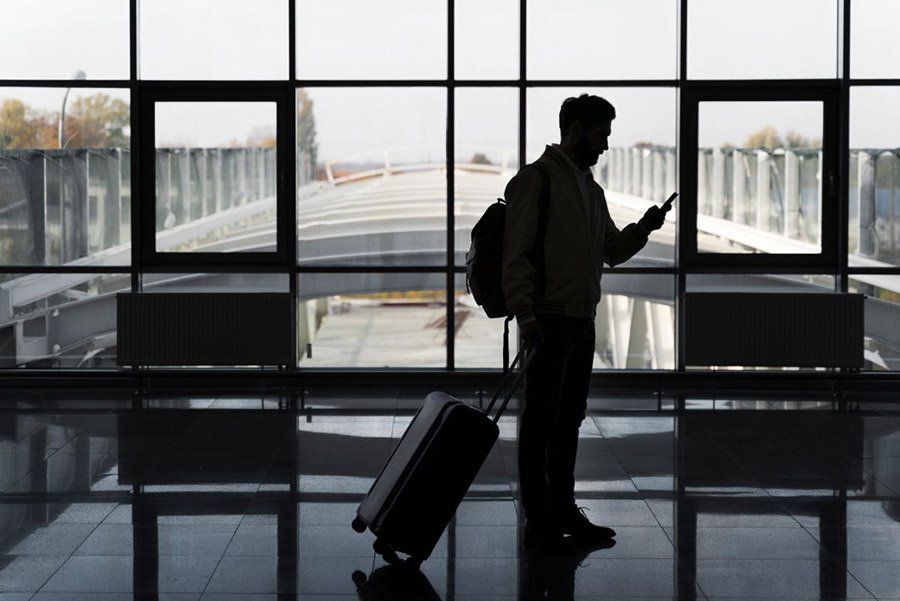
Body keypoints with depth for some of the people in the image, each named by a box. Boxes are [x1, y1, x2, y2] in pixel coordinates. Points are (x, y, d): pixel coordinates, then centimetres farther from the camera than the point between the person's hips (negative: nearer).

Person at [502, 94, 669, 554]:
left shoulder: (591, 188, 16)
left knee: (569, 420, 14)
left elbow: (612, 251, 19)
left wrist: (642, 229, -1)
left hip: (583, 321, 8)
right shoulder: (535, 180, -10)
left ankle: (564, 509, 23)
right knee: (540, 421, -3)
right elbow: (516, 253, -15)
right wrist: (525, 316, -22)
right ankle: (537, 520, 1)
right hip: (549, 321, -8)